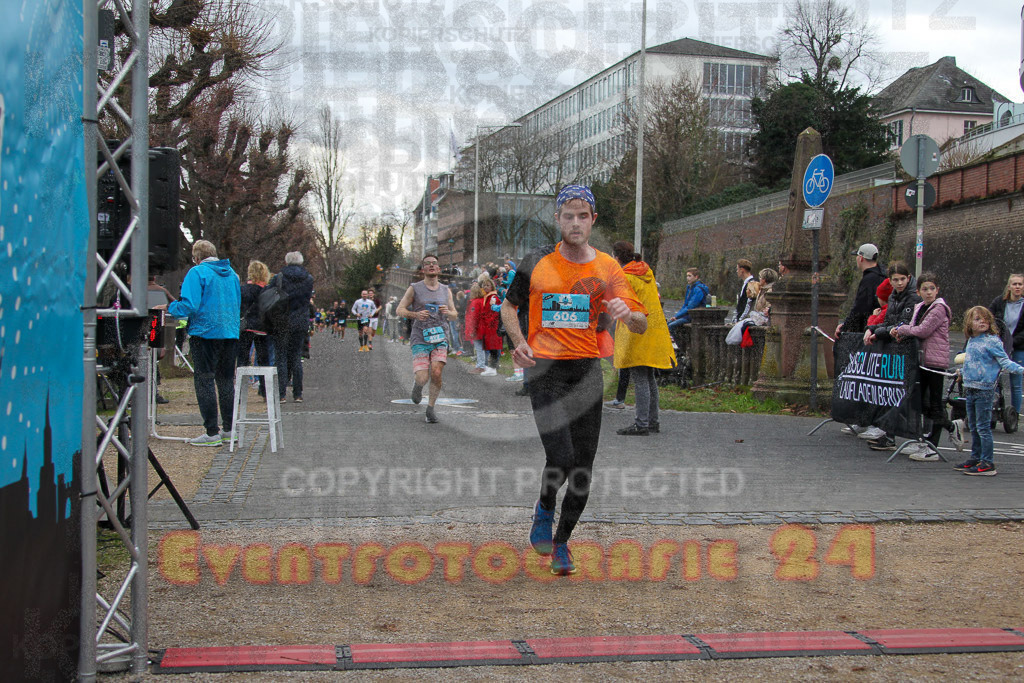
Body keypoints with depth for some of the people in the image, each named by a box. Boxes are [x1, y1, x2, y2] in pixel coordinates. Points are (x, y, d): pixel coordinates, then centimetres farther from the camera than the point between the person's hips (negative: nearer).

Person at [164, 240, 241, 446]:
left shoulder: (197, 273, -8)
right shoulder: (231, 273, 12)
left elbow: (189, 305, -16)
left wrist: (170, 307, 1)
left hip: (206, 333, -6)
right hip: (231, 334, 6)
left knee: (204, 380, -1)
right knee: (226, 380, 15)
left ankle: (212, 433, -4)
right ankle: (229, 429, 19)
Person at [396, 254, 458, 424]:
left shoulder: (446, 291, 11)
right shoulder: (414, 288, 2)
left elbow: (454, 315, 16)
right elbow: (400, 309, 2)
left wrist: (448, 312, -9)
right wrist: (415, 314, -17)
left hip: (440, 339, 2)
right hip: (420, 339, -2)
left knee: (436, 374, -17)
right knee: (422, 379, -12)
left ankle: (430, 408, 3)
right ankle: (416, 382, 28)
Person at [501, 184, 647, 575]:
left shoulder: (608, 268, 6)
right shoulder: (537, 263, 3)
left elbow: (642, 326, 3)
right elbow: (509, 307, 16)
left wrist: (627, 314, -21)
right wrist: (519, 342, -3)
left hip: (587, 370, 2)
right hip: (545, 369, -2)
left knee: (583, 466, 2)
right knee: (560, 458, -17)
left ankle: (561, 542, 22)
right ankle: (544, 510, 16)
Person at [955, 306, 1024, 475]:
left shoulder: (992, 341, -10)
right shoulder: (971, 341, 12)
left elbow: (1004, 361, -14)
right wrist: (962, 372, 42)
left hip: (984, 389, -8)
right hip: (970, 389, 8)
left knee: (983, 427, -6)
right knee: (973, 426, 16)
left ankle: (987, 463, -2)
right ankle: (975, 458, 27)